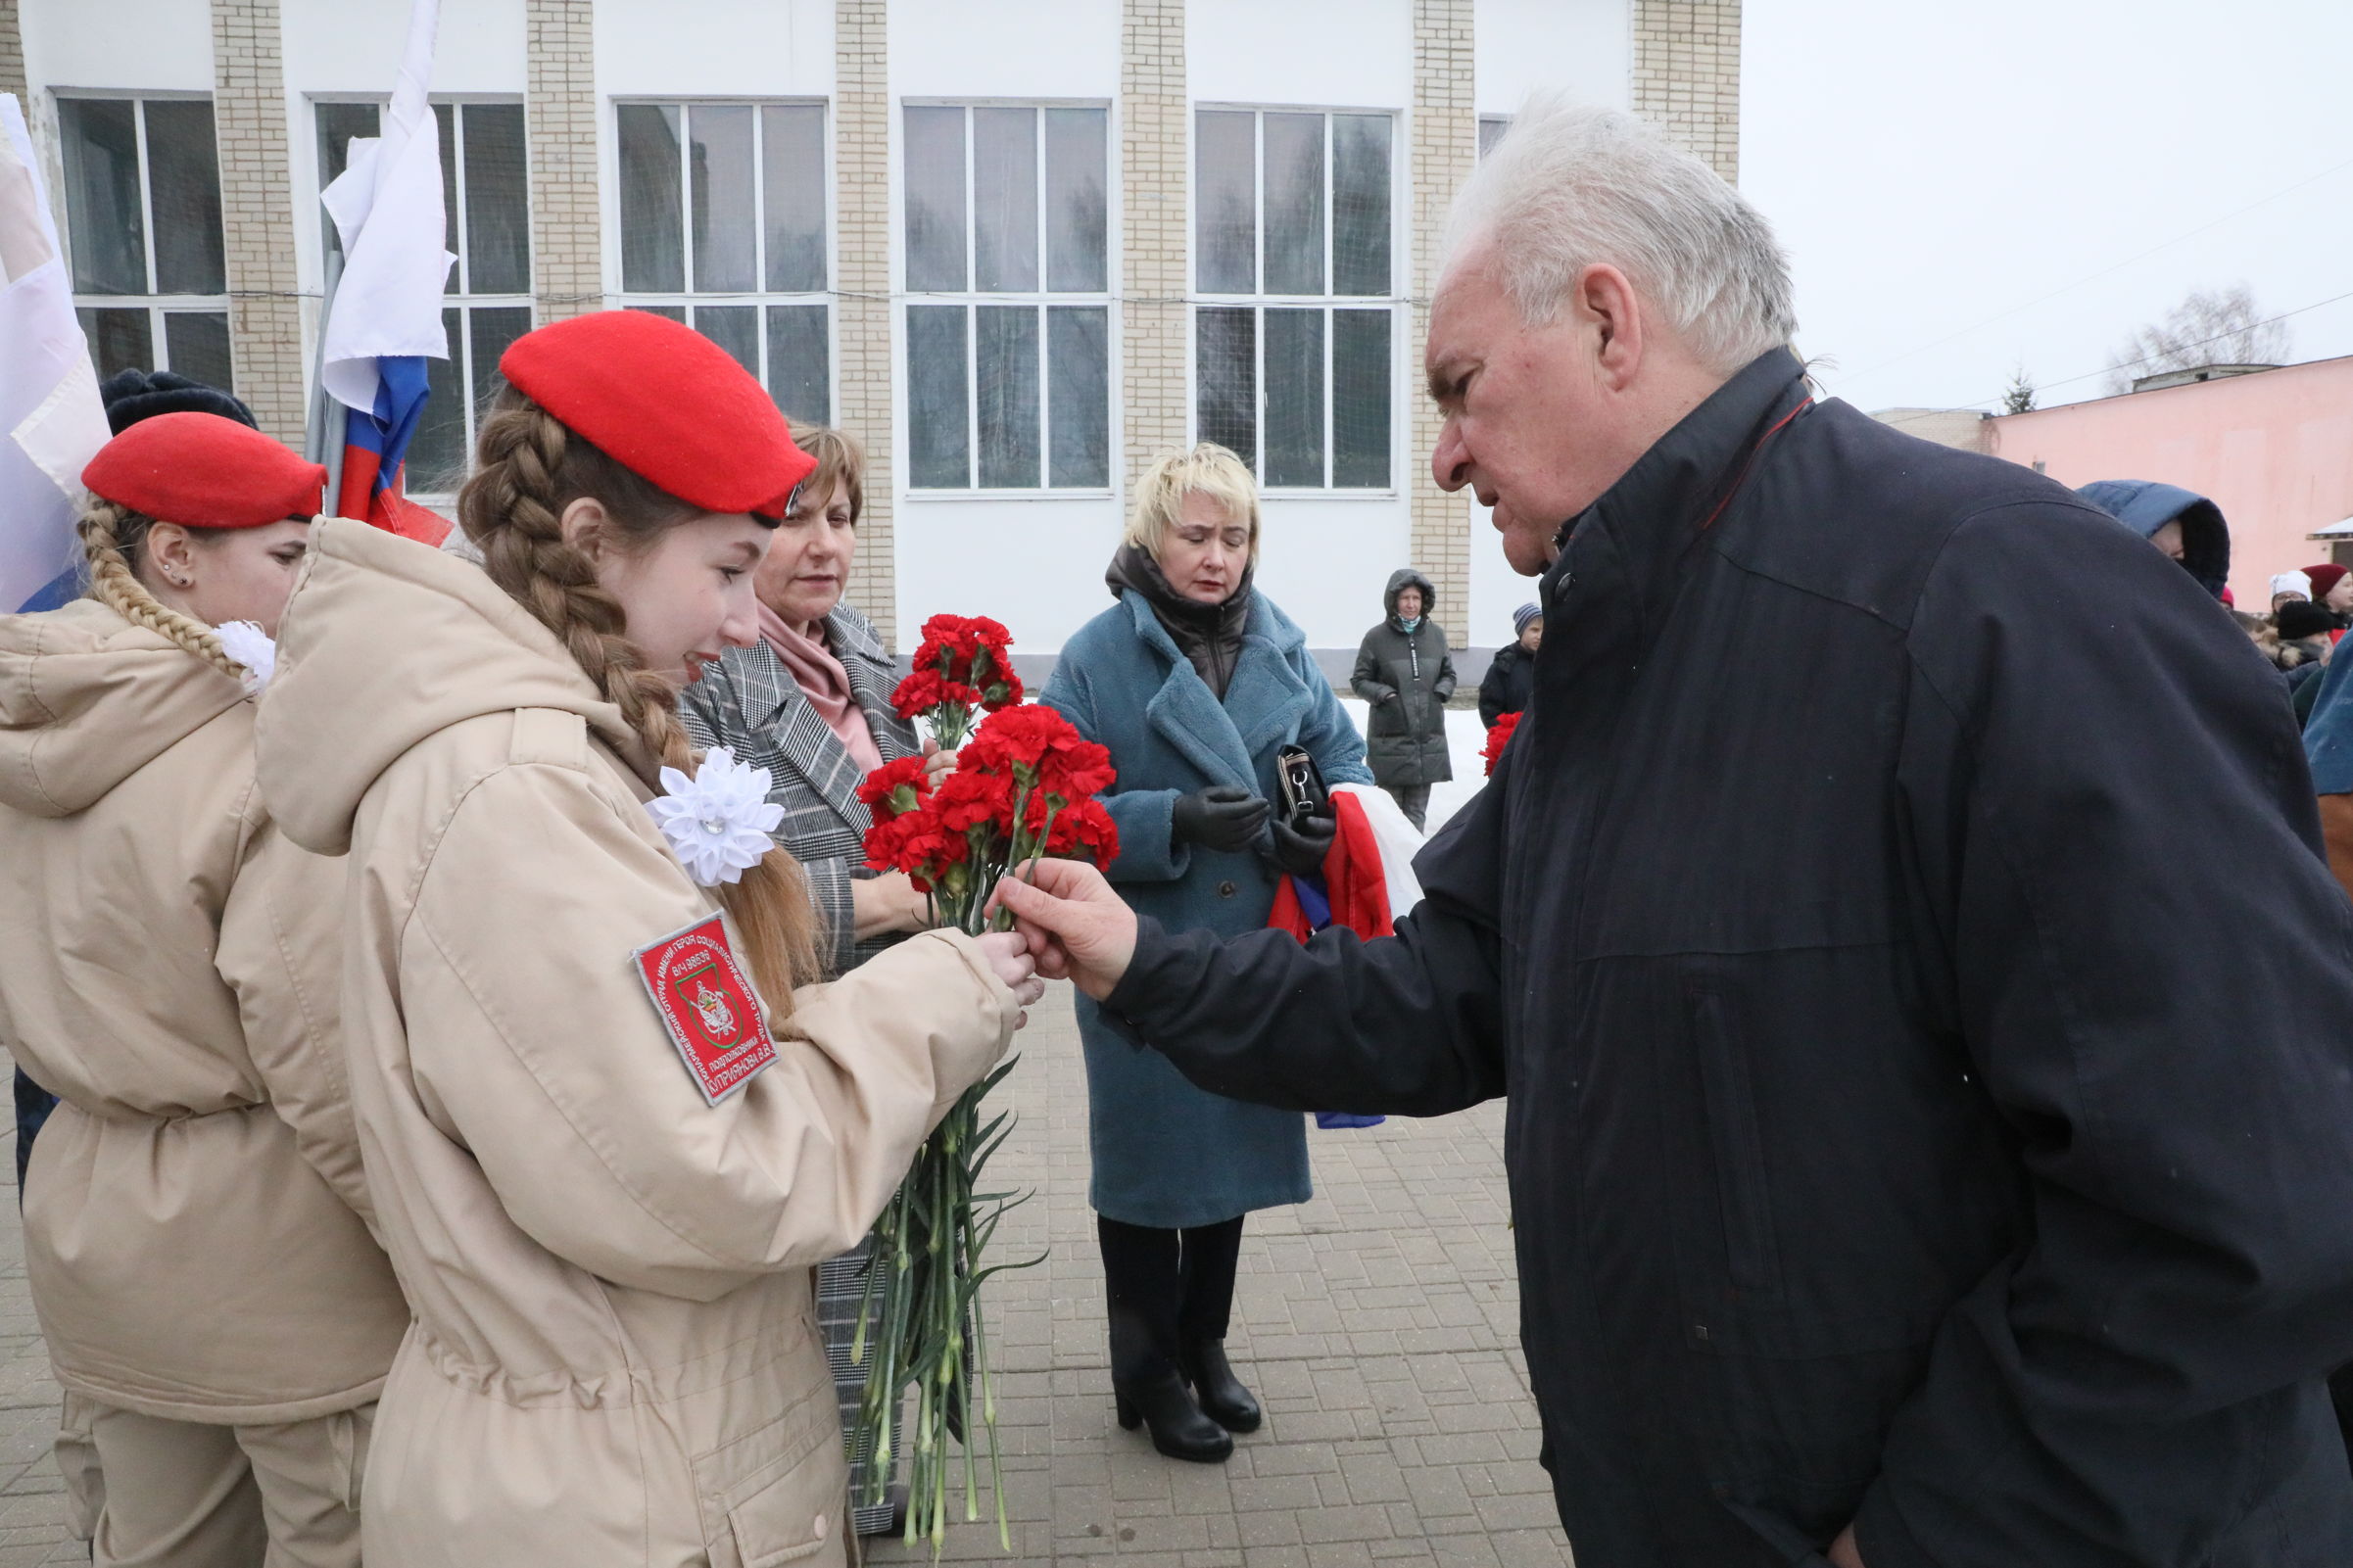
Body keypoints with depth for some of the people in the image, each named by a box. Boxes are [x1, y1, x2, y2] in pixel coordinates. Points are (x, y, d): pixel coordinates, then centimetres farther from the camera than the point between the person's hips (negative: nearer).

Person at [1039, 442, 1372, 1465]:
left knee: (1235, 1143, 18)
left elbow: (1343, 756, 10)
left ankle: (1205, 1348, 40)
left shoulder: (1282, 648, 5)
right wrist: (1175, 823, -26)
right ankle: (1149, 1376, 29)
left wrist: (1327, 825, -12)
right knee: (1151, 1159, 8)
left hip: (1256, 955, 5)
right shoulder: (1097, 657, -9)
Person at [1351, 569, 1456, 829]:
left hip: (1429, 738, 3)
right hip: (1389, 739, -3)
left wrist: (1440, 693, -1)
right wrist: (1385, 695, -13)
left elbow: (1448, 674, 18)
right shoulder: (1376, 637, -5)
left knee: (1417, 811, 8)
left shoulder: (1436, 634, 6)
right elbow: (1360, 680, 2)